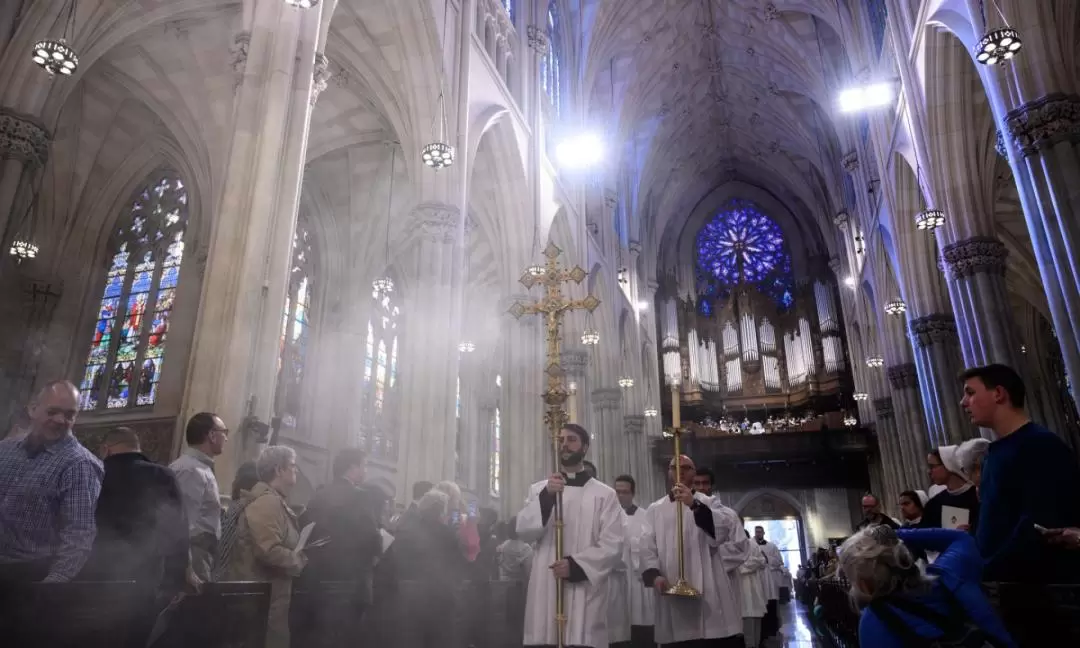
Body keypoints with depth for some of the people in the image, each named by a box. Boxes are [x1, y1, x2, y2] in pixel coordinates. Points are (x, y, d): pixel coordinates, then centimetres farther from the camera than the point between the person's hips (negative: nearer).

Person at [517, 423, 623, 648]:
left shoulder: (604, 494, 5)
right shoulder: (538, 489, 12)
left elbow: (613, 545, -2)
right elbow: (524, 532, -2)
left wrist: (576, 565, -15)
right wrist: (546, 496, -16)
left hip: (585, 591, -1)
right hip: (545, 589, 2)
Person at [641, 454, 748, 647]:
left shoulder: (707, 503, 11)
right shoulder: (655, 509, 13)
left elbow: (726, 527, -10)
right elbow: (648, 548, 3)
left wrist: (694, 505, -23)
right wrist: (654, 574, -16)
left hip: (709, 592, -1)